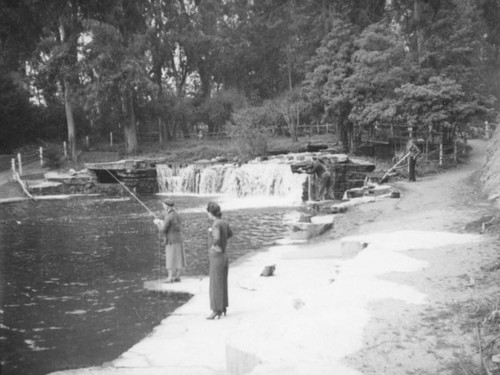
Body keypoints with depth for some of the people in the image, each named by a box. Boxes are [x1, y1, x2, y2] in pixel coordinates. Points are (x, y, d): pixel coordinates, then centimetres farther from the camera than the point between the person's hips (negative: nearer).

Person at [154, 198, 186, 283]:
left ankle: (170, 278, 2)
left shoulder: (169, 217, -18)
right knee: (178, 258, 9)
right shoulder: (176, 214, 8)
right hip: (178, 238, 8)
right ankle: (177, 276, 13)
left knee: (171, 259, -1)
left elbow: (163, 230, -17)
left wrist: (157, 223, 2)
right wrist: (162, 222, 20)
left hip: (171, 241, -8)